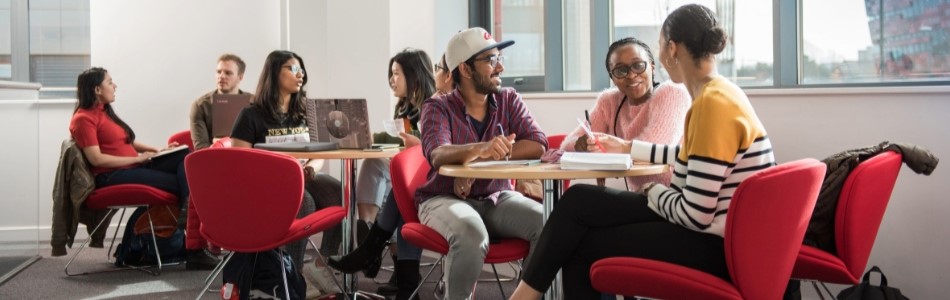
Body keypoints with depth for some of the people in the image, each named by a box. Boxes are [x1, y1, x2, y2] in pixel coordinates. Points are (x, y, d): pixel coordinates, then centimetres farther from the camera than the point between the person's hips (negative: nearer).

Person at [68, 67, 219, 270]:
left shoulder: (105, 112, 21)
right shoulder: (84, 118, -8)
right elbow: (96, 159, -17)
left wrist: (157, 150, 11)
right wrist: (137, 159, -15)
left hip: (133, 167, 8)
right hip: (112, 176, -8)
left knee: (185, 156, -13)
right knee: (179, 183, -18)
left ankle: (188, 212, -32)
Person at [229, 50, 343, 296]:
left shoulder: (304, 114, 17)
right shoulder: (251, 116, 0)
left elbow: (319, 155, 17)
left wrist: (310, 169, -9)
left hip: (302, 180, 5)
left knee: (341, 196, -27)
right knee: (303, 202, -38)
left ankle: (324, 265, -15)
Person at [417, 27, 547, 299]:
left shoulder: (509, 100, 4)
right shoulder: (438, 108, -6)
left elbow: (537, 146, -12)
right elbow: (438, 155, -26)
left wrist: (481, 157, -24)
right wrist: (478, 149, -48)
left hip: (497, 198, 3)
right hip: (445, 198, -3)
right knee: (471, 233, -37)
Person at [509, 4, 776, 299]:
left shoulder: (713, 103, -24)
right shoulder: (717, 93, 6)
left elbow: (696, 215, -25)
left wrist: (655, 192, -6)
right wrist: (630, 148, 34)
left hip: (715, 244, -9)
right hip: (710, 228, 9)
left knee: (584, 246, -4)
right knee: (580, 200, 3)